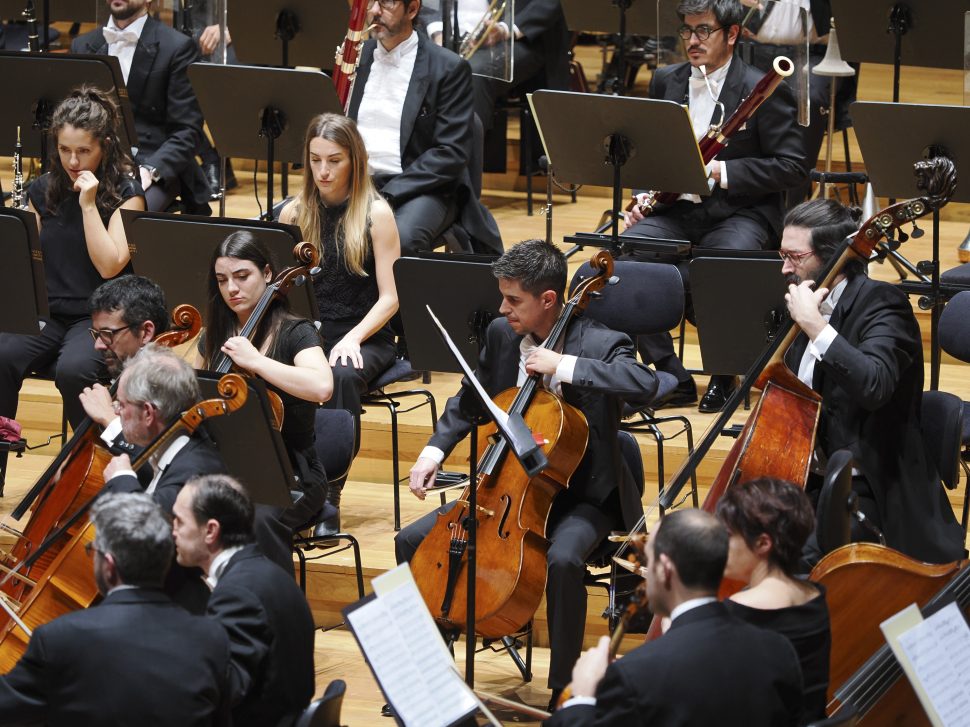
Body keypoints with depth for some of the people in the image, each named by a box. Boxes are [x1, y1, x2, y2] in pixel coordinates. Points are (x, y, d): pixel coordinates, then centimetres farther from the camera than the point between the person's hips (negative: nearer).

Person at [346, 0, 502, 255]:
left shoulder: (448, 68, -3)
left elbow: (451, 153, -9)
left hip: (421, 187, -4)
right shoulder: (356, 57, 12)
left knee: (399, 239, -37)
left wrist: (388, 195, -19)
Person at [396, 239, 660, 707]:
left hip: (580, 496, -6)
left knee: (562, 559, -37)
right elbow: (470, 403, 17)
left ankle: (563, 688, -22)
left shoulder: (598, 345, -16)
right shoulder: (501, 335, 1)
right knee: (412, 541, -4)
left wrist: (564, 366, -35)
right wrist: (435, 451, 2)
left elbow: (645, 384, -37)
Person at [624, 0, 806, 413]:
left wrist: (721, 171, -19)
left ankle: (723, 375, -8)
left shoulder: (763, 90, -6)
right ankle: (672, 378, -12)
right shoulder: (666, 82, 11)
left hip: (739, 212, -5)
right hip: (676, 207, 5)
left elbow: (793, 168, -11)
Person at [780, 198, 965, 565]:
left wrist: (814, 325, -32)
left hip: (862, 490, -8)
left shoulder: (881, 304, -14)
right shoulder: (812, 303, 10)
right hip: (809, 476, 8)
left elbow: (874, 385, -34)